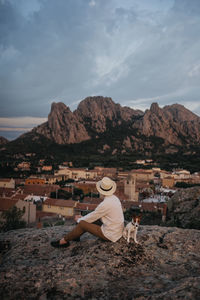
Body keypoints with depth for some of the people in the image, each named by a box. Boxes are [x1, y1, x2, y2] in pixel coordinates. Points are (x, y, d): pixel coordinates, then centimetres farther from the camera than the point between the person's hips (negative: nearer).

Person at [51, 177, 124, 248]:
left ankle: (64, 241, 11)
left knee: (82, 224, -6)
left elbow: (92, 217, -11)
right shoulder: (114, 198, 3)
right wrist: (83, 217, 13)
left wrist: (79, 220, 7)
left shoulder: (105, 204, -26)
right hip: (117, 231, 9)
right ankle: (75, 235, 28)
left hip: (110, 235, -9)